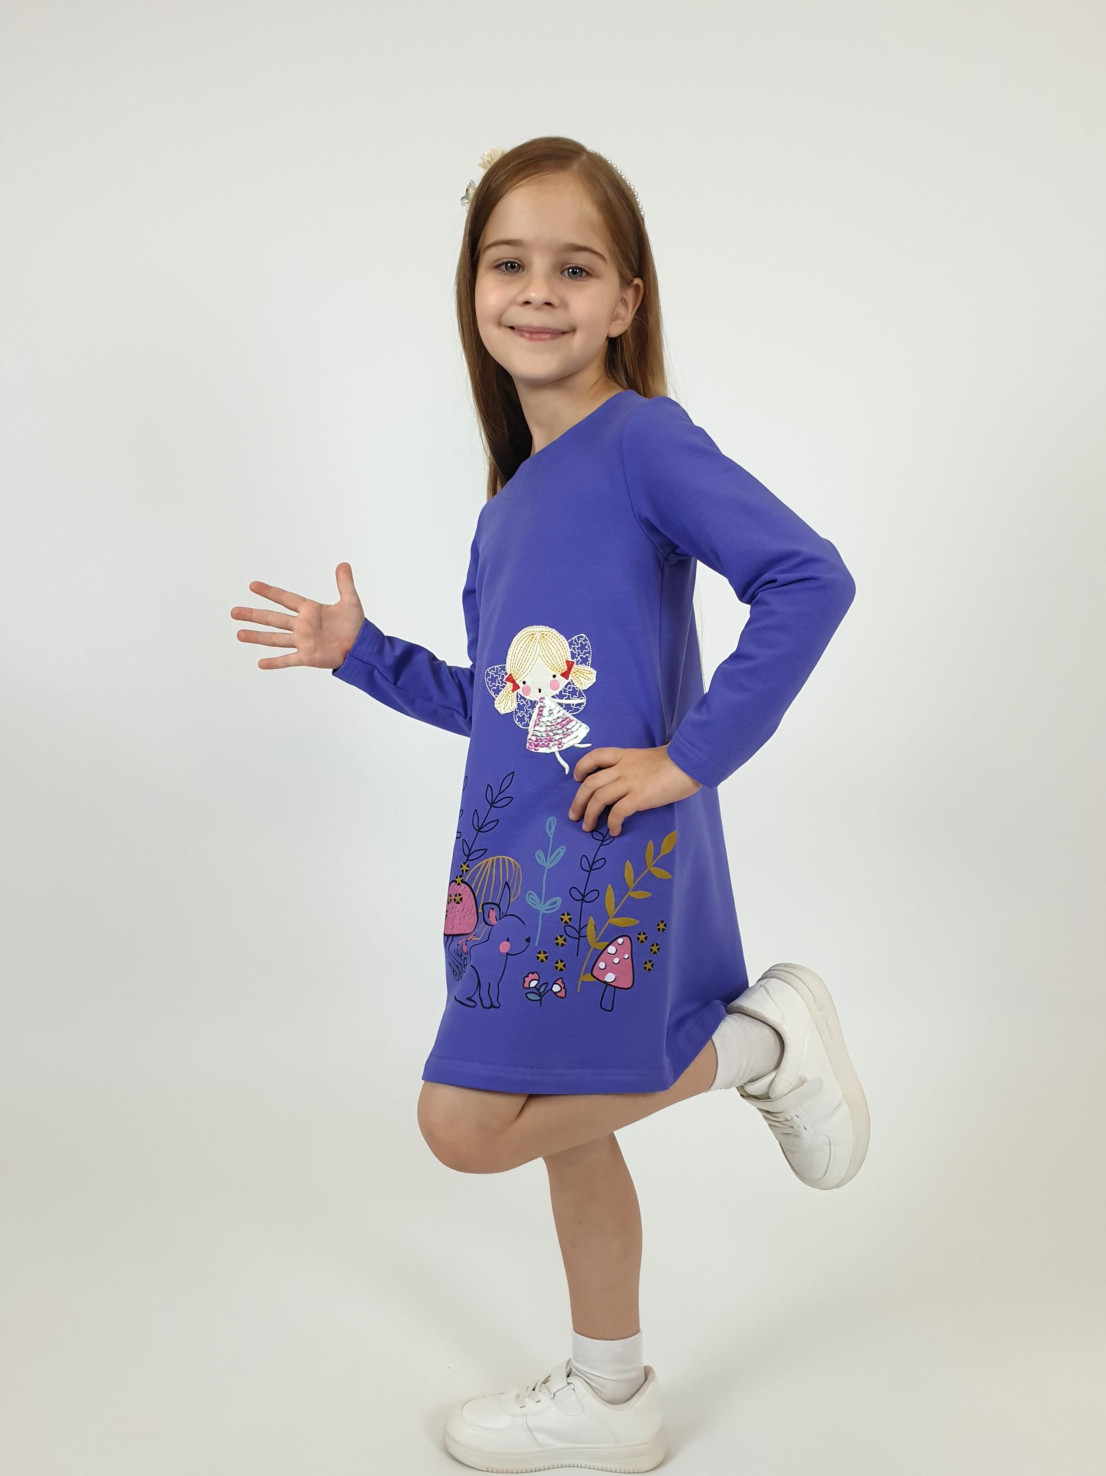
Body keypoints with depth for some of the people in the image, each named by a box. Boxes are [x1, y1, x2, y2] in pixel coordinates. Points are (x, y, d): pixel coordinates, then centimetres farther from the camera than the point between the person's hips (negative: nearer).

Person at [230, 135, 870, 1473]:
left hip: (609, 850, -8)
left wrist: (693, 756, -20)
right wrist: (361, 653, 14)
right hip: (524, 857, 8)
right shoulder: (510, 497, 15)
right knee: (565, 1121, 16)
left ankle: (756, 1046, 5)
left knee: (469, 1122, -8)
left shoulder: (643, 436, -10)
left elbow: (809, 578, -21)